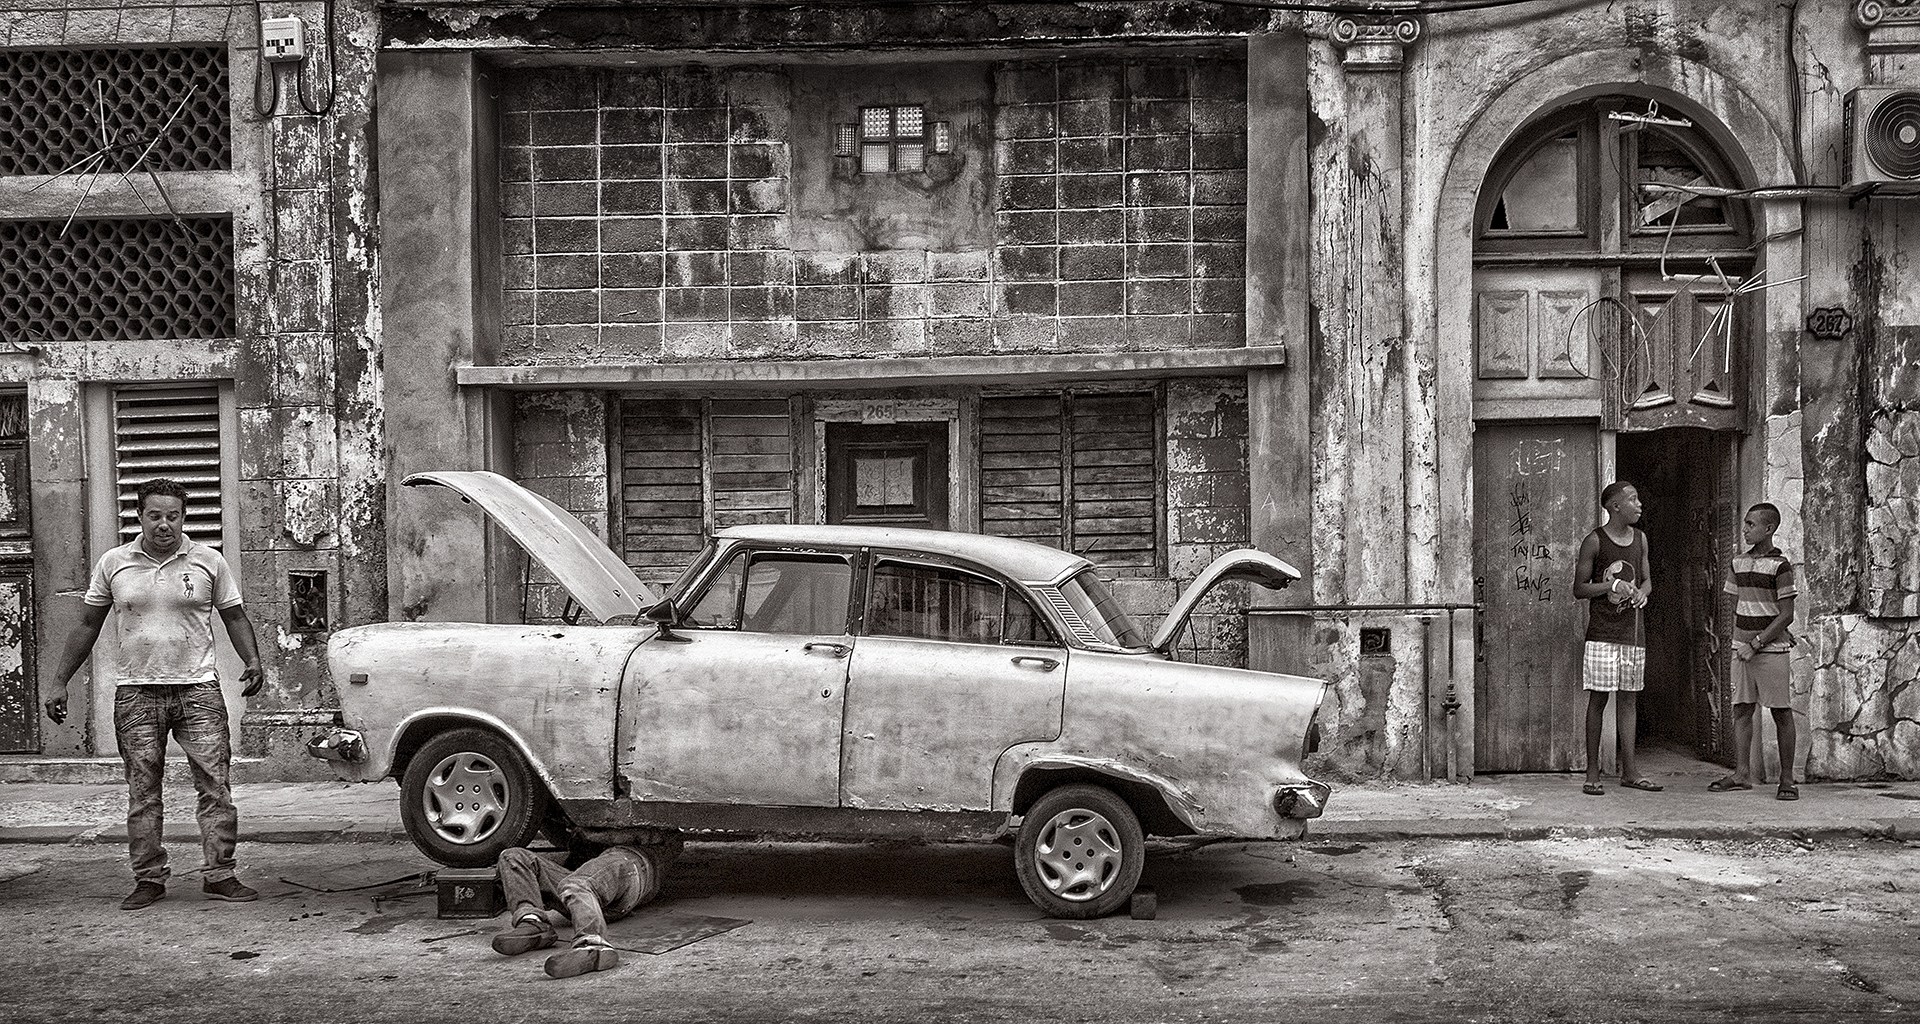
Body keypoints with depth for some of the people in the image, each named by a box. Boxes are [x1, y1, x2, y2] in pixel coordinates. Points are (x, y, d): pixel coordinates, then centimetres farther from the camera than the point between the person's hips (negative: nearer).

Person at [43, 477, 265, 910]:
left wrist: (253, 661, -5)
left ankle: (219, 875, 2)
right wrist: (60, 682, 8)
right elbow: (88, 626, 12)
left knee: (214, 784, -5)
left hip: (198, 688, -1)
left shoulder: (208, 562, 3)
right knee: (142, 791, 4)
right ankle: (148, 879, 12)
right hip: (136, 693, 1)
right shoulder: (113, 564, 5)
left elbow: (234, 617, 11)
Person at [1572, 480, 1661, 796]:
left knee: (1629, 698, 6)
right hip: (1602, 631, -5)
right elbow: (1579, 588, -3)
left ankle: (1629, 771, 11)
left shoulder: (1640, 538, 11)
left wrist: (1642, 593, -3)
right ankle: (1592, 773, 1)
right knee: (1598, 698, -3)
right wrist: (1613, 585, -17)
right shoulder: (1595, 541, -5)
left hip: (1633, 630, 5)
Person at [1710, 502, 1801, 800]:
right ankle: (1742, 773, 6)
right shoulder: (1738, 563, 11)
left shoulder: (1779, 566, -8)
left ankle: (1787, 779, 4)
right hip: (1742, 647, 6)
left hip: (1771, 650, -6)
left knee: (1781, 713, 0)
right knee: (1741, 710, 3)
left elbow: (1786, 615, -11)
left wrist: (1756, 643, -14)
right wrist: (1740, 641, 3)